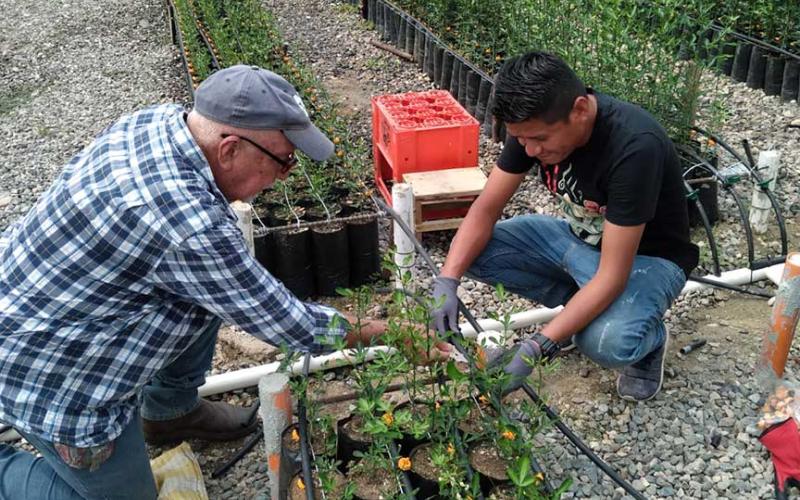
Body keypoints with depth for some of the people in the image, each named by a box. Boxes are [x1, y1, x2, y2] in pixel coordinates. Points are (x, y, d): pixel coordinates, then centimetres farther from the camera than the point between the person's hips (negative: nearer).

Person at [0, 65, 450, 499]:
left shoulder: (160, 119, -11)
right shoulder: (191, 228, -35)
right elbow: (286, 323, -23)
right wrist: (389, 334, -11)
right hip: (49, 374, -8)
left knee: (212, 283, 8)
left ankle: (170, 410, 25)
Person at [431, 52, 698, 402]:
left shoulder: (634, 147, -35)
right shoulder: (534, 125, -16)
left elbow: (612, 276, -34)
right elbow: (486, 209, -11)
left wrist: (537, 347, -39)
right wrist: (446, 283, -26)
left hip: (646, 256, -6)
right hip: (579, 237, 7)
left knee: (606, 342, -37)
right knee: (473, 251, -13)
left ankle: (648, 335, 1)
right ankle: (583, 309, 4)